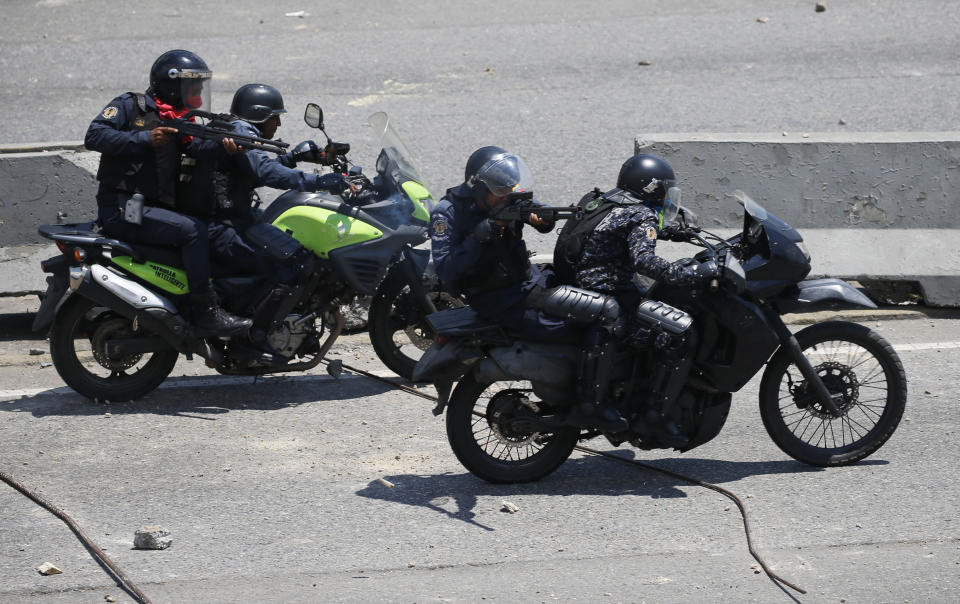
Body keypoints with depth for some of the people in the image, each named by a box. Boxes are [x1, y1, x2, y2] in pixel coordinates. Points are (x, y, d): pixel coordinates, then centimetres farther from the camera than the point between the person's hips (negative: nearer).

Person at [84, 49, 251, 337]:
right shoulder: (130, 106, -2)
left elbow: (198, 144, -3)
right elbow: (93, 136, -15)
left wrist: (223, 144, -26)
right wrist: (145, 139, -22)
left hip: (157, 207, 9)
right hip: (122, 208, -9)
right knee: (194, 230, -23)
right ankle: (206, 312, -23)